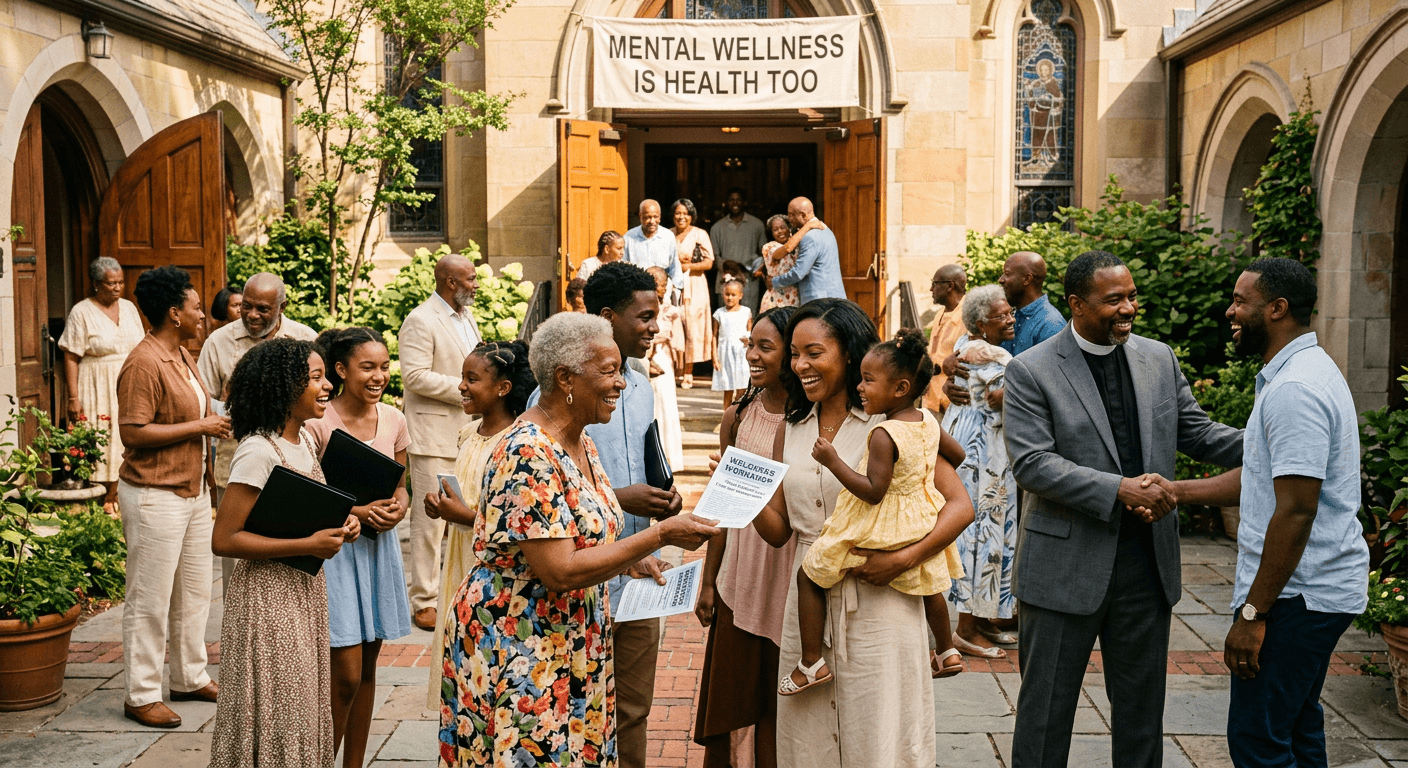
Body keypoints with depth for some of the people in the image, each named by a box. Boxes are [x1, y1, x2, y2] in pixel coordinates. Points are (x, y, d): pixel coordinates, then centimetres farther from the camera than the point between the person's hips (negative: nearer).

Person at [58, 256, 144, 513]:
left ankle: (115, 496, 14)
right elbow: (71, 358, -9)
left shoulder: (129, 307, 9)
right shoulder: (82, 312, -6)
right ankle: (101, 502, 3)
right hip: (98, 389, -5)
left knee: (124, 440, 5)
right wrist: (73, 398, -15)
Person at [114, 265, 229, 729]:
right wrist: (200, 426, -19)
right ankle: (141, 696, 9)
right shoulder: (144, 364, -17)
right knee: (150, 599, -1)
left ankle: (190, 677, 29)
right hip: (155, 495, -10)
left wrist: (209, 473, 20)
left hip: (193, 491, 10)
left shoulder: (182, 356, 13)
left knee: (195, 591, 16)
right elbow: (133, 433, -23)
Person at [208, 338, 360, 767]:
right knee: (274, 718, 3)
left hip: (306, 591, 8)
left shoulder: (305, 440, 6)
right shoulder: (258, 452, -20)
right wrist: (309, 545, -23)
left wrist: (338, 522, -1)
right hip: (269, 598, -8)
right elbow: (223, 540, -22)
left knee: (303, 710, 16)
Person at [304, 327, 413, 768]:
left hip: (380, 546, 6)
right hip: (335, 547, -6)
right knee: (346, 674, -6)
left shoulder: (393, 421, 4)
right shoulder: (317, 423, -12)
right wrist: (356, 512, -20)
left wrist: (397, 509, -8)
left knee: (367, 668, 13)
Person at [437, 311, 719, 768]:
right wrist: (660, 535, -24)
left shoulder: (582, 443, 6)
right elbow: (559, 571, -27)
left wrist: (631, 560, 0)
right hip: (516, 652, -9)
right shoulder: (529, 455, -23)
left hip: (573, 643, 9)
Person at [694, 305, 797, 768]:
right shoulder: (737, 417, 3)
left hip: (792, 581, -3)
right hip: (739, 577, 3)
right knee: (729, 694, 11)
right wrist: (708, 582, 10)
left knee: (779, 701, 8)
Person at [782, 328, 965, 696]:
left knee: (809, 576, 4)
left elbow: (873, 491, -28)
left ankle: (811, 662, 4)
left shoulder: (883, 434, -26)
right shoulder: (929, 421, -2)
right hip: (919, 526, 8)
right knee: (930, 586, 31)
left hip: (878, 527, -8)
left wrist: (832, 461, -26)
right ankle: (947, 650, 50)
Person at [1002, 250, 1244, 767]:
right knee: (1047, 707, 8)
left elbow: (1196, 433, 11)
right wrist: (1119, 488, -25)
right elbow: (1031, 463, -17)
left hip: (1148, 562, 5)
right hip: (1067, 565, -4)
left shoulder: (1159, 359, 7)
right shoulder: (1030, 371, -9)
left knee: (1141, 704, 17)